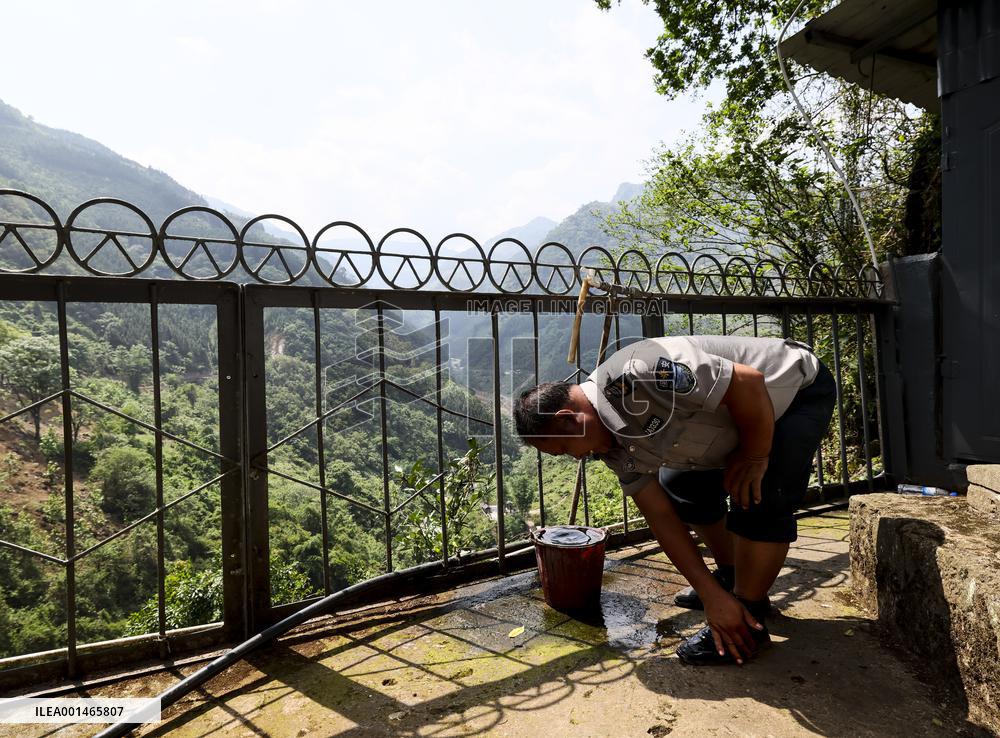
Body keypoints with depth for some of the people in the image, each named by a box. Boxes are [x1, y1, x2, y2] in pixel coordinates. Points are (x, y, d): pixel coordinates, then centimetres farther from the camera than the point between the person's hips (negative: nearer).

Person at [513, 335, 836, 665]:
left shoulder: (636, 373, -39)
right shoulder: (613, 443, -10)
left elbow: (749, 382, -36)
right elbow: (660, 516, -7)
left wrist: (755, 459, -21)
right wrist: (713, 595, -9)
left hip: (801, 388, -8)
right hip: (739, 416, 8)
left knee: (759, 500, -22)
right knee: (677, 486, 12)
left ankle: (750, 618, -2)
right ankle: (731, 578, 28)